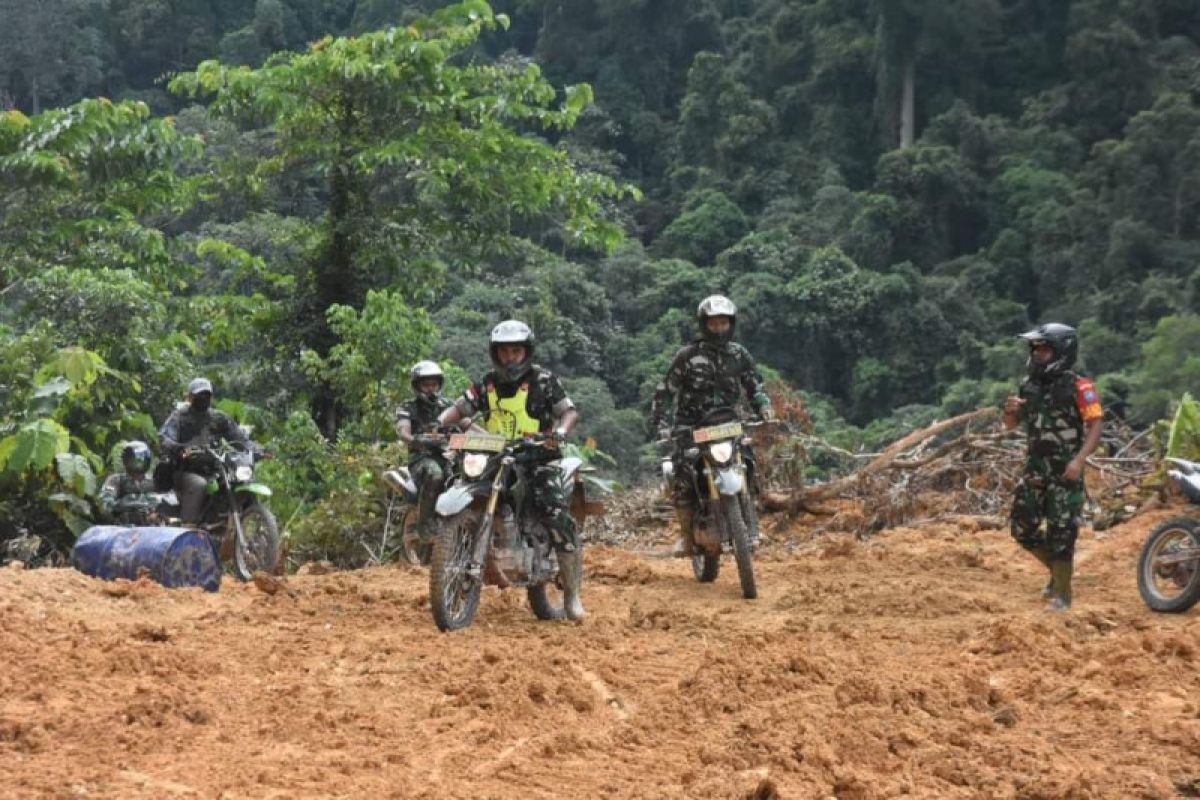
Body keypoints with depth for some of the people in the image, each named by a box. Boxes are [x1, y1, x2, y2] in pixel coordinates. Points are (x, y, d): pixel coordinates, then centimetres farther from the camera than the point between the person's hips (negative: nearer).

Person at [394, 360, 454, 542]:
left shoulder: (447, 406, 18)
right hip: (422, 458, -4)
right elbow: (403, 431, -14)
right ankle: (423, 523, -29)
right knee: (434, 472, -40)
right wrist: (415, 439, -39)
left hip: (450, 456, 4)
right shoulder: (408, 408, 6)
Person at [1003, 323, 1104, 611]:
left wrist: (1078, 460, -27)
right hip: (1035, 468, 7)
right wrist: (1011, 409, -7)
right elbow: (1011, 424, 17)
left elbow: (1096, 425, -15)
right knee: (1022, 526, 7)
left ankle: (1062, 595, 3)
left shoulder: (1079, 387, -11)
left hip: (1065, 471, -7)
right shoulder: (1030, 385, 9)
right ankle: (1058, 569, 29)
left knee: (1061, 533, -6)